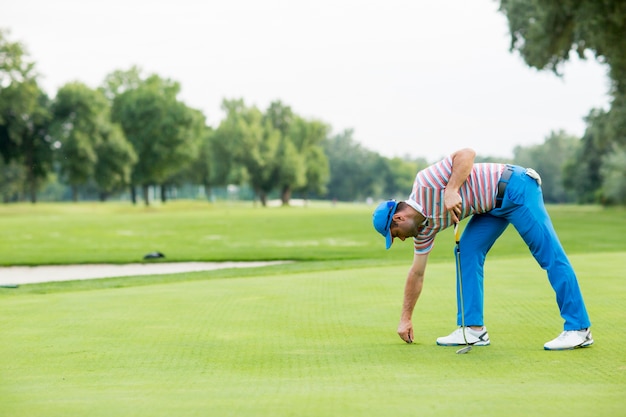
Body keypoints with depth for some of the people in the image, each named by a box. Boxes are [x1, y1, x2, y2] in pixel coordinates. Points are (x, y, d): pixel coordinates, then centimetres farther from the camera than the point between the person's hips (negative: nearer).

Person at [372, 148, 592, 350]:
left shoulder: (425, 181, -15)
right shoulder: (424, 228, 9)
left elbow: (467, 153, -20)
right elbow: (416, 273, 16)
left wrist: (452, 190, -30)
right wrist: (405, 319, 19)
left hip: (515, 189, -9)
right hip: (493, 206, 9)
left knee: (549, 254, -10)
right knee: (467, 254, 1)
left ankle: (578, 329, -11)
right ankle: (473, 328, 2)